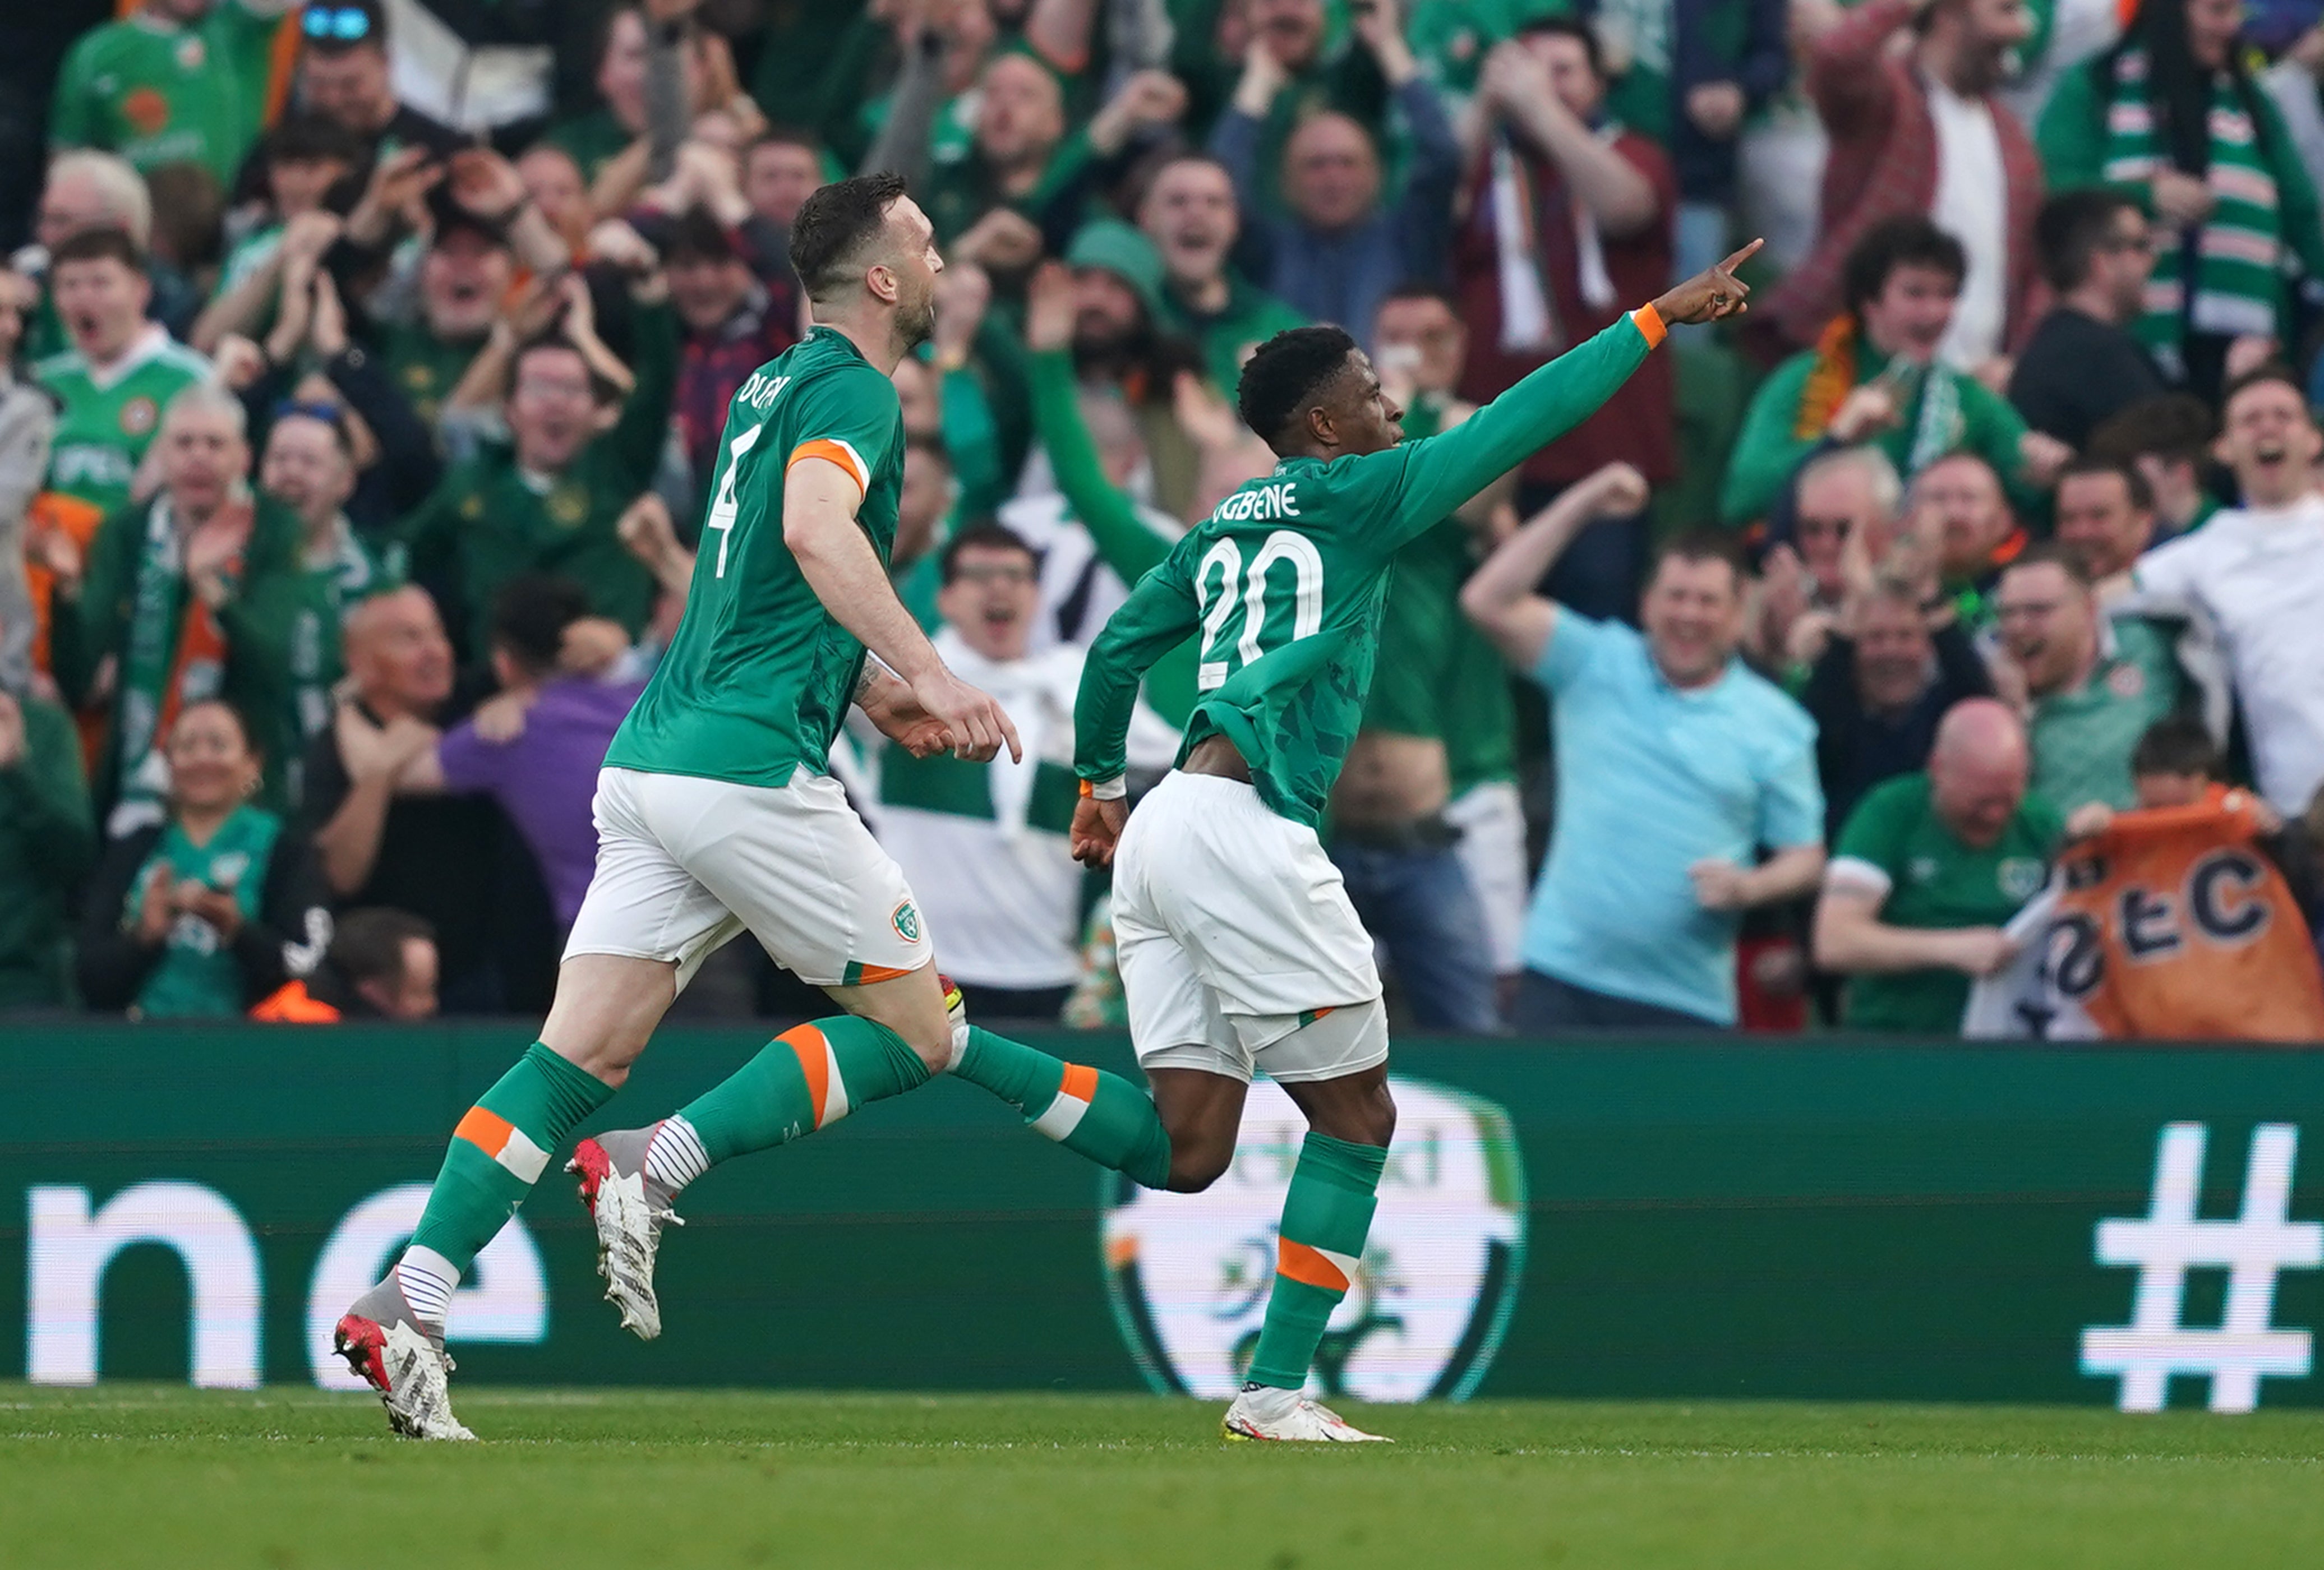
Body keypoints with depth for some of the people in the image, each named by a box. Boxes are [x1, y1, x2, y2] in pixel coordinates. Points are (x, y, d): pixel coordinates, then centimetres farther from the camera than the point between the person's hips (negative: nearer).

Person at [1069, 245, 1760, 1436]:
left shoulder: (1221, 527, 21)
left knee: (1189, 1151, 3)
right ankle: (1275, 1390, 2)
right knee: (1356, 1117, 4)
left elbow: (1118, 647, 27)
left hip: (1163, 831, 8)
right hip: (1246, 832, -8)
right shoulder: (1351, 497, 1)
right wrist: (1654, 321, 8)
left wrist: (1101, 785, 39)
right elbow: (1515, 422, 1)